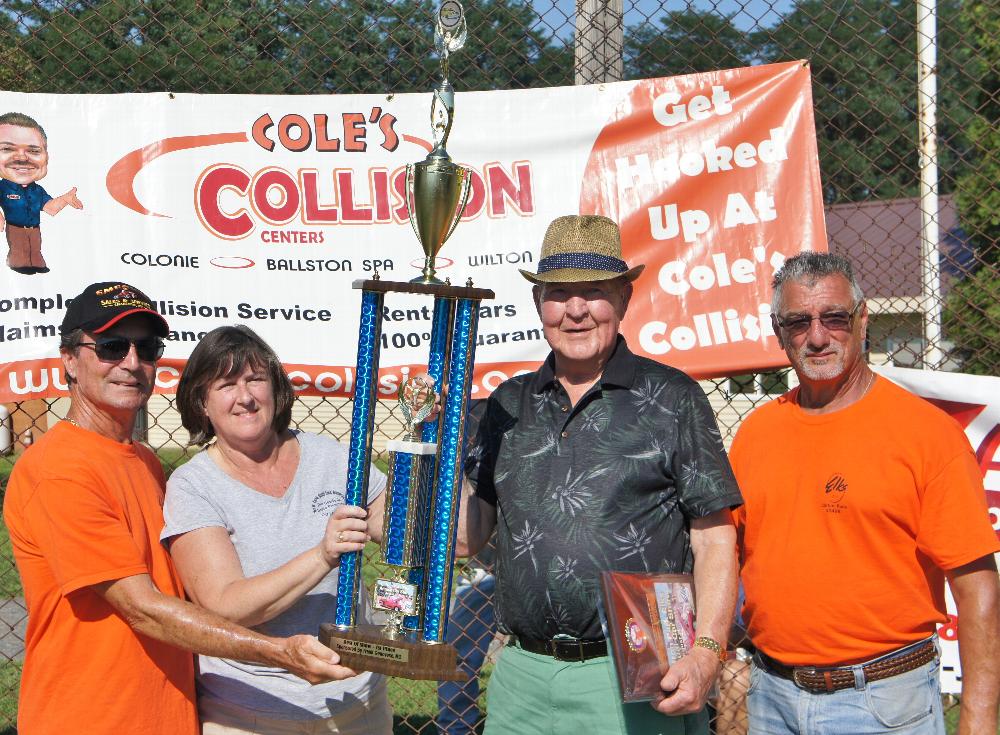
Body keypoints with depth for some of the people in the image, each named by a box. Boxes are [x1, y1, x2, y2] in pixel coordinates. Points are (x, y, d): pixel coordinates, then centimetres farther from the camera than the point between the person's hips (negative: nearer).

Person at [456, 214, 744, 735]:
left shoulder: (671, 398, -1)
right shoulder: (509, 404, 10)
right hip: (523, 677, 4)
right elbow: (466, 534, 8)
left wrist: (706, 653, -14)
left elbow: (714, 539, -3)